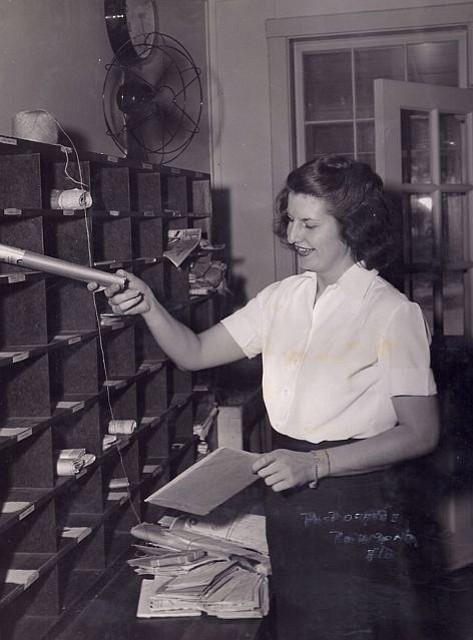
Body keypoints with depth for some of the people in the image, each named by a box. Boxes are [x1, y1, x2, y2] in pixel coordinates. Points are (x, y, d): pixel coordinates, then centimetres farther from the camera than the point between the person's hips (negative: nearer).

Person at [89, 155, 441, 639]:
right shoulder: (282, 299, 5)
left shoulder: (393, 312, -13)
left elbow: (420, 433, -15)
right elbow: (194, 353, 5)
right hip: (290, 502, 6)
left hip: (359, 507, -5)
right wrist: (150, 307, -14)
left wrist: (316, 463, -22)